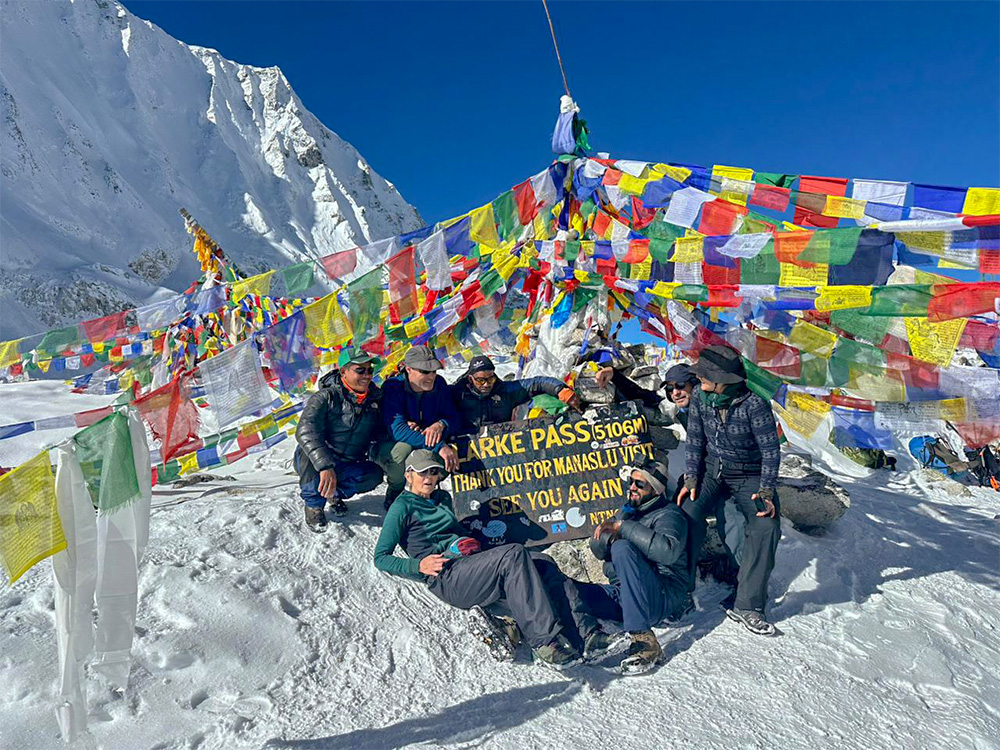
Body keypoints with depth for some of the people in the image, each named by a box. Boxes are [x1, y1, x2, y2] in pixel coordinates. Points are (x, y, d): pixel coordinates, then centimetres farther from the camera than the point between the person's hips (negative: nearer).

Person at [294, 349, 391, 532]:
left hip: (346, 466, 4)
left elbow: (381, 435, 5)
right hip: (313, 463, -4)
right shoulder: (326, 397, -19)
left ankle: (335, 493, 7)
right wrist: (325, 466, -46)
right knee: (311, 449, -35)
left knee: (374, 474, -22)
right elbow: (306, 432, -33)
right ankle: (313, 503, -11)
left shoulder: (374, 400, -2)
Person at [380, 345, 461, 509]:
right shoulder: (392, 387, -21)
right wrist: (439, 446, -42)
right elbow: (397, 429, -33)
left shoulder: (439, 384, -6)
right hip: (391, 446, -4)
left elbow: (453, 418, -4)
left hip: (430, 447, 4)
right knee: (404, 448, -37)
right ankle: (394, 493, -6)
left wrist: (441, 424, -30)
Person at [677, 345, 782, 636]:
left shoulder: (754, 404, -20)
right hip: (712, 471, 3)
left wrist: (766, 491, -19)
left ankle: (746, 606, -13)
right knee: (689, 514, -21)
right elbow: (694, 441, 1)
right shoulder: (700, 400, -8)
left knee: (767, 526, -24)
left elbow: (771, 449, -14)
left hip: (750, 475, -2)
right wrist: (691, 478, -8)